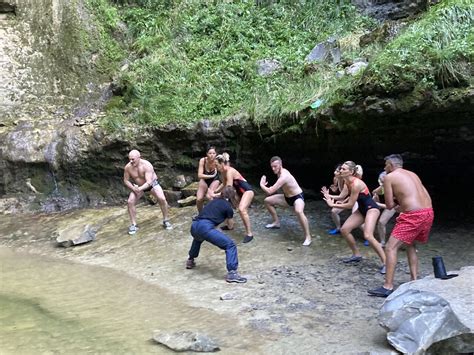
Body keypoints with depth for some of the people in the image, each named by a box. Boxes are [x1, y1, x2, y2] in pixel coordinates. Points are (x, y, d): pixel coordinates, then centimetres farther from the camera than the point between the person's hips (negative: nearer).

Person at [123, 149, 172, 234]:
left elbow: (149, 182, -36)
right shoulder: (128, 167, -20)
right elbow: (126, 180, -7)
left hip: (152, 183, -3)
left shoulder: (146, 165, -33)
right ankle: (134, 225, -1)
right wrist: (133, 188, -23)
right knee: (130, 202, -15)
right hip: (138, 186, 3)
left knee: (162, 199, -21)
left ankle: (166, 221, -2)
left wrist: (139, 189, -48)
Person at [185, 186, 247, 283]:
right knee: (230, 245, -3)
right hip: (205, 227, -7)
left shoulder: (215, 201, 26)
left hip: (194, 227, 7)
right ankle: (232, 273, -14)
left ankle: (190, 261, 50)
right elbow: (230, 226, 18)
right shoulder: (228, 207, 9)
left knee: (198, 238, 43)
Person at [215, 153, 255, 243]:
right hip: (239, 191, 10)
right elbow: (224, 184, 14)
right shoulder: (223, 172, 0)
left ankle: (249, 234, -22)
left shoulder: (230, 171, -27)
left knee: (242, 209, -29)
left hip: (247, 190, -10)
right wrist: (215, 191, 2)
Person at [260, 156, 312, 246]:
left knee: (298, 211, -42)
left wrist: (261, 185, -15)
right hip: (287, 197, 10)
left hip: (298, 197, -10)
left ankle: (308, 237, -30)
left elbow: (270, 191, -32)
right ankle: (276, 222, 28)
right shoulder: (281, 171, -3)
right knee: (267, 201, 11)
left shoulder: (284, 176, -33)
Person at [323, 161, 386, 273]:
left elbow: (350, 205, -22)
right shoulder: (347, 182, 0)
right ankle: (357, 254, 21)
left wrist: (333, 205, -15)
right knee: (344, 229, 3)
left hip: (371, 209, -10)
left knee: (368, 236, -25)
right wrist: (330, 197, -4)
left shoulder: (356, 184, -28)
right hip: (361, 209, 10)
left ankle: (385, 263, -15)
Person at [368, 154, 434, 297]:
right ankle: (414, 280, 27)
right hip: (428, 212, 8)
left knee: (391, 247, -3)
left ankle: (388, 287, -8)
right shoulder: (413, 174, 22)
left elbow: (389, 205, -1)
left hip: (413, 215, -8)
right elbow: (427, 197, 20)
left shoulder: (389, 177, 2)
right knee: (410, 245, 27)